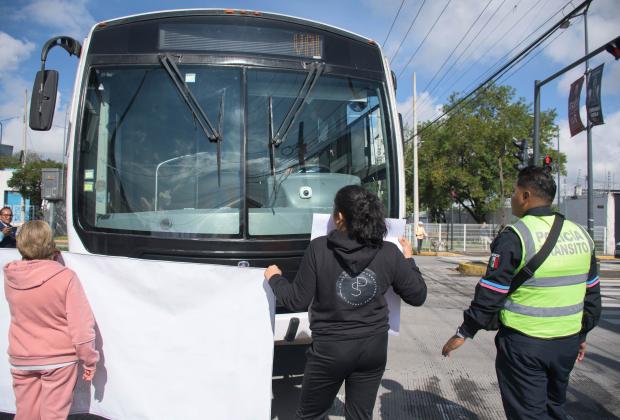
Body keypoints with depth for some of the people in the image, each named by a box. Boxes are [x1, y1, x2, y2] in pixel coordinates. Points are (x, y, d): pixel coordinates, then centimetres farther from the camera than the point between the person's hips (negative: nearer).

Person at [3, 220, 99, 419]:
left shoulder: (10, 277, -7)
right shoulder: (65, 277, -21)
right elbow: (81, 326, -19)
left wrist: (50, 262, 8)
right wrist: (89, 361, -6)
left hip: (21, 360, 4)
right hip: (59, 359, -4)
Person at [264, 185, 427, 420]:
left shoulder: (319, 248, -15)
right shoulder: (389, 253, -8)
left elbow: (297, 302, -10)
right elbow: (418, 296, 2)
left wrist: (274, 278, 8)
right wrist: (408, 260, 17)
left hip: (330, 349, -3)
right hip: (373, 348, 3)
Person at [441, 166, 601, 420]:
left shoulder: (515, 236, -17)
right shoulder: (581, 234, 5)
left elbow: (490, 294, -17)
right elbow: (592, 294, 12)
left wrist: (464, 333, -8)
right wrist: (582, 334, 23)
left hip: (524, 344, -7)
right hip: (567, 342, 7)